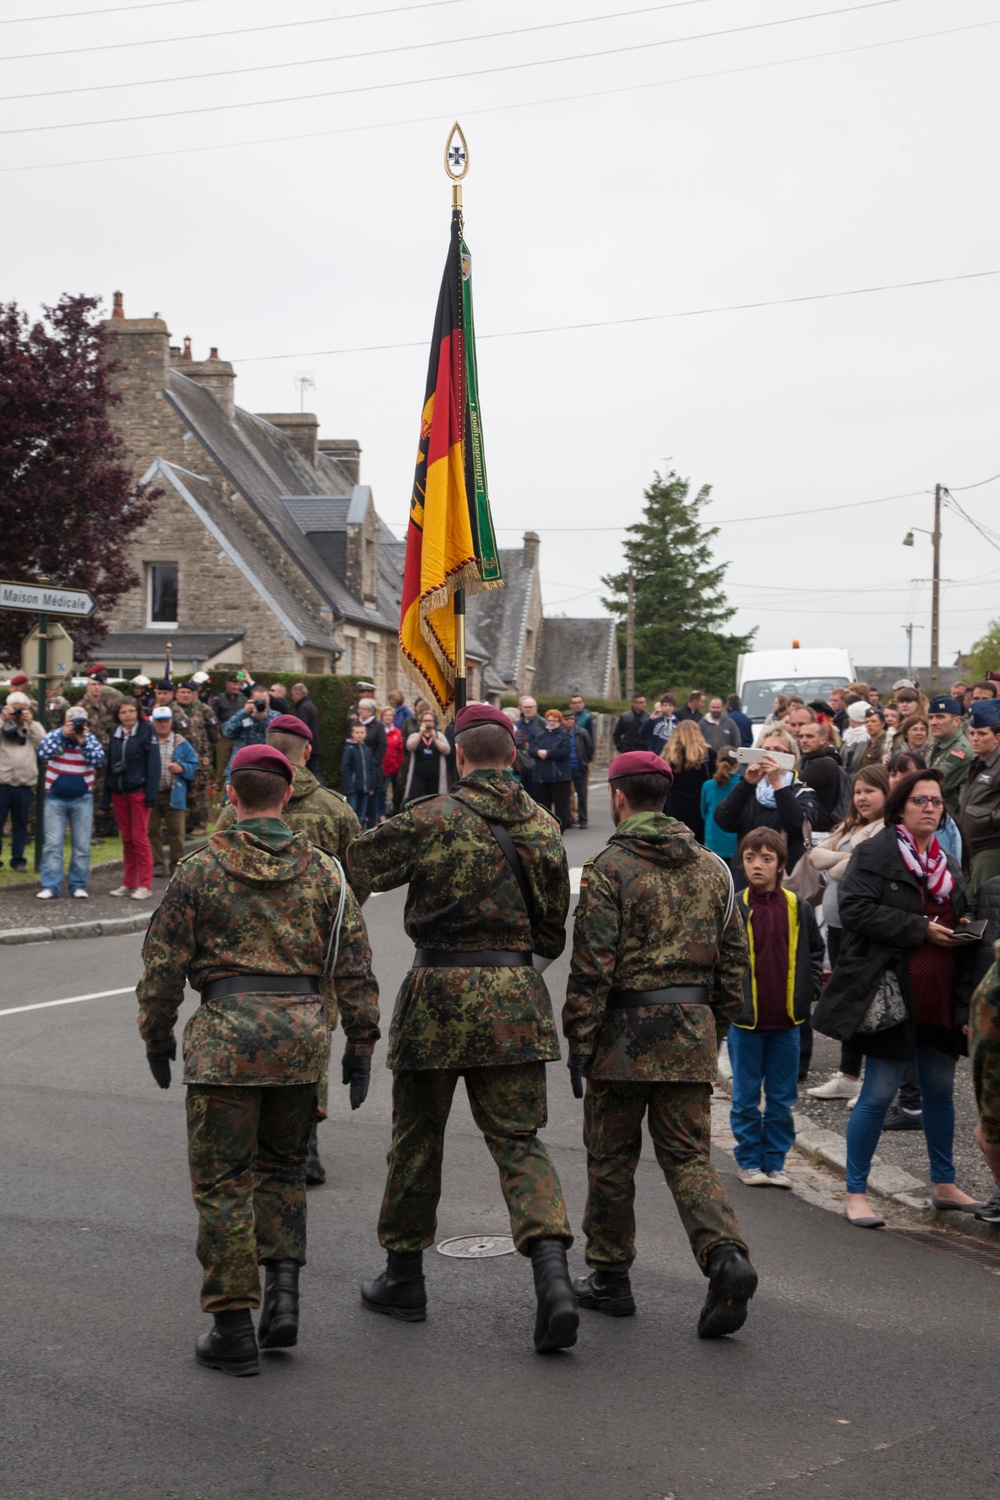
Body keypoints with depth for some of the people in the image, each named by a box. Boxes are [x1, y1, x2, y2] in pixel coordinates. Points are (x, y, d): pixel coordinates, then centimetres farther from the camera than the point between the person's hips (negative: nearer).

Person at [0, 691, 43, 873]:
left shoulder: (34, 726, 13)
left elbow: (44, 745, -3)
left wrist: (31, 723, -8)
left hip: (25, 785, 2)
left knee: (20, 824, 8)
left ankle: (18, 860, 16)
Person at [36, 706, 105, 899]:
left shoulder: (91, 739, 0)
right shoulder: (54, 735, -2)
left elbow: (98, 760, -15)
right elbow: (43, 754, -20)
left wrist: (84, 742, -25)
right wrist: (63, 735, -22)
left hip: (82, 799, 1)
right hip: (55, 798, -1)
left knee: (82, 845, 4)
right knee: (52, 844, -5)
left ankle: (79, 885, 12)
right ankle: (50, 886, -4)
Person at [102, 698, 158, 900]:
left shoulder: (146, 731, -5)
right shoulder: (114, 733, 10)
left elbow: (153, 763, -8)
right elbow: (109, 764, 13)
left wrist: (151, 794, -14)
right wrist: (107, 795, 8)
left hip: (138, 791, -5)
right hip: (118, 792, 5)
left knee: (139, 837, -5)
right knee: (126, 839, 10)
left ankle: (145, 885, -1)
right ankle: (129, 883, 16)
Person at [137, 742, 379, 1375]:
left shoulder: (200, 871, -2)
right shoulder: (324, 871, 5)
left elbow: (163, 964, -1)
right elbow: (355, 966, 5)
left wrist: (158, 1037, 12)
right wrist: (361, 1044, 11)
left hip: (226, 1033, -3)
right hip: (303, 1031, 3)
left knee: (224, 1182, 4)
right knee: (283, 1165, 21)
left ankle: (233, 1328, 6)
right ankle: (283, 1288, 7)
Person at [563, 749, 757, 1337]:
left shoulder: (610, 867, -9)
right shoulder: (712, 867, 9)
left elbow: (592, 963, -13)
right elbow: (734, 958, 12)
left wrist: (579, 1040, -7)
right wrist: (717, 1030, 20)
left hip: (626, 1027, -4)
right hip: (692, 1029, 4)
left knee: (611, 1157, 10)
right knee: (689, 1155, 7)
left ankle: (610, 1277, 20)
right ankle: (727, 1256, -15)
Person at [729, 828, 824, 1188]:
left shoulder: (798, 908, 2)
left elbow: (815, 952, 16)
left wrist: (809, 989, 5)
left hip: (787, 1019, 2)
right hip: (745, 1018, -2)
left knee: (782, 1098, 9)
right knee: (746, 1097, 7)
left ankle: (775, 1161, 19)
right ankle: (749, 1161, 18)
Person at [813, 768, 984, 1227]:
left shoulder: (948, 865, 16)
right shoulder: (875, 854, -7)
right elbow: (856, 909, -20)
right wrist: (919, 929, -20)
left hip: (940, 999, 7)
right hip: (892, 995, -7)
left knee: (941, 1090, 16)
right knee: (878, 1095, -3)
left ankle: (944, 1184, 31)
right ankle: (856, 1193, 6)